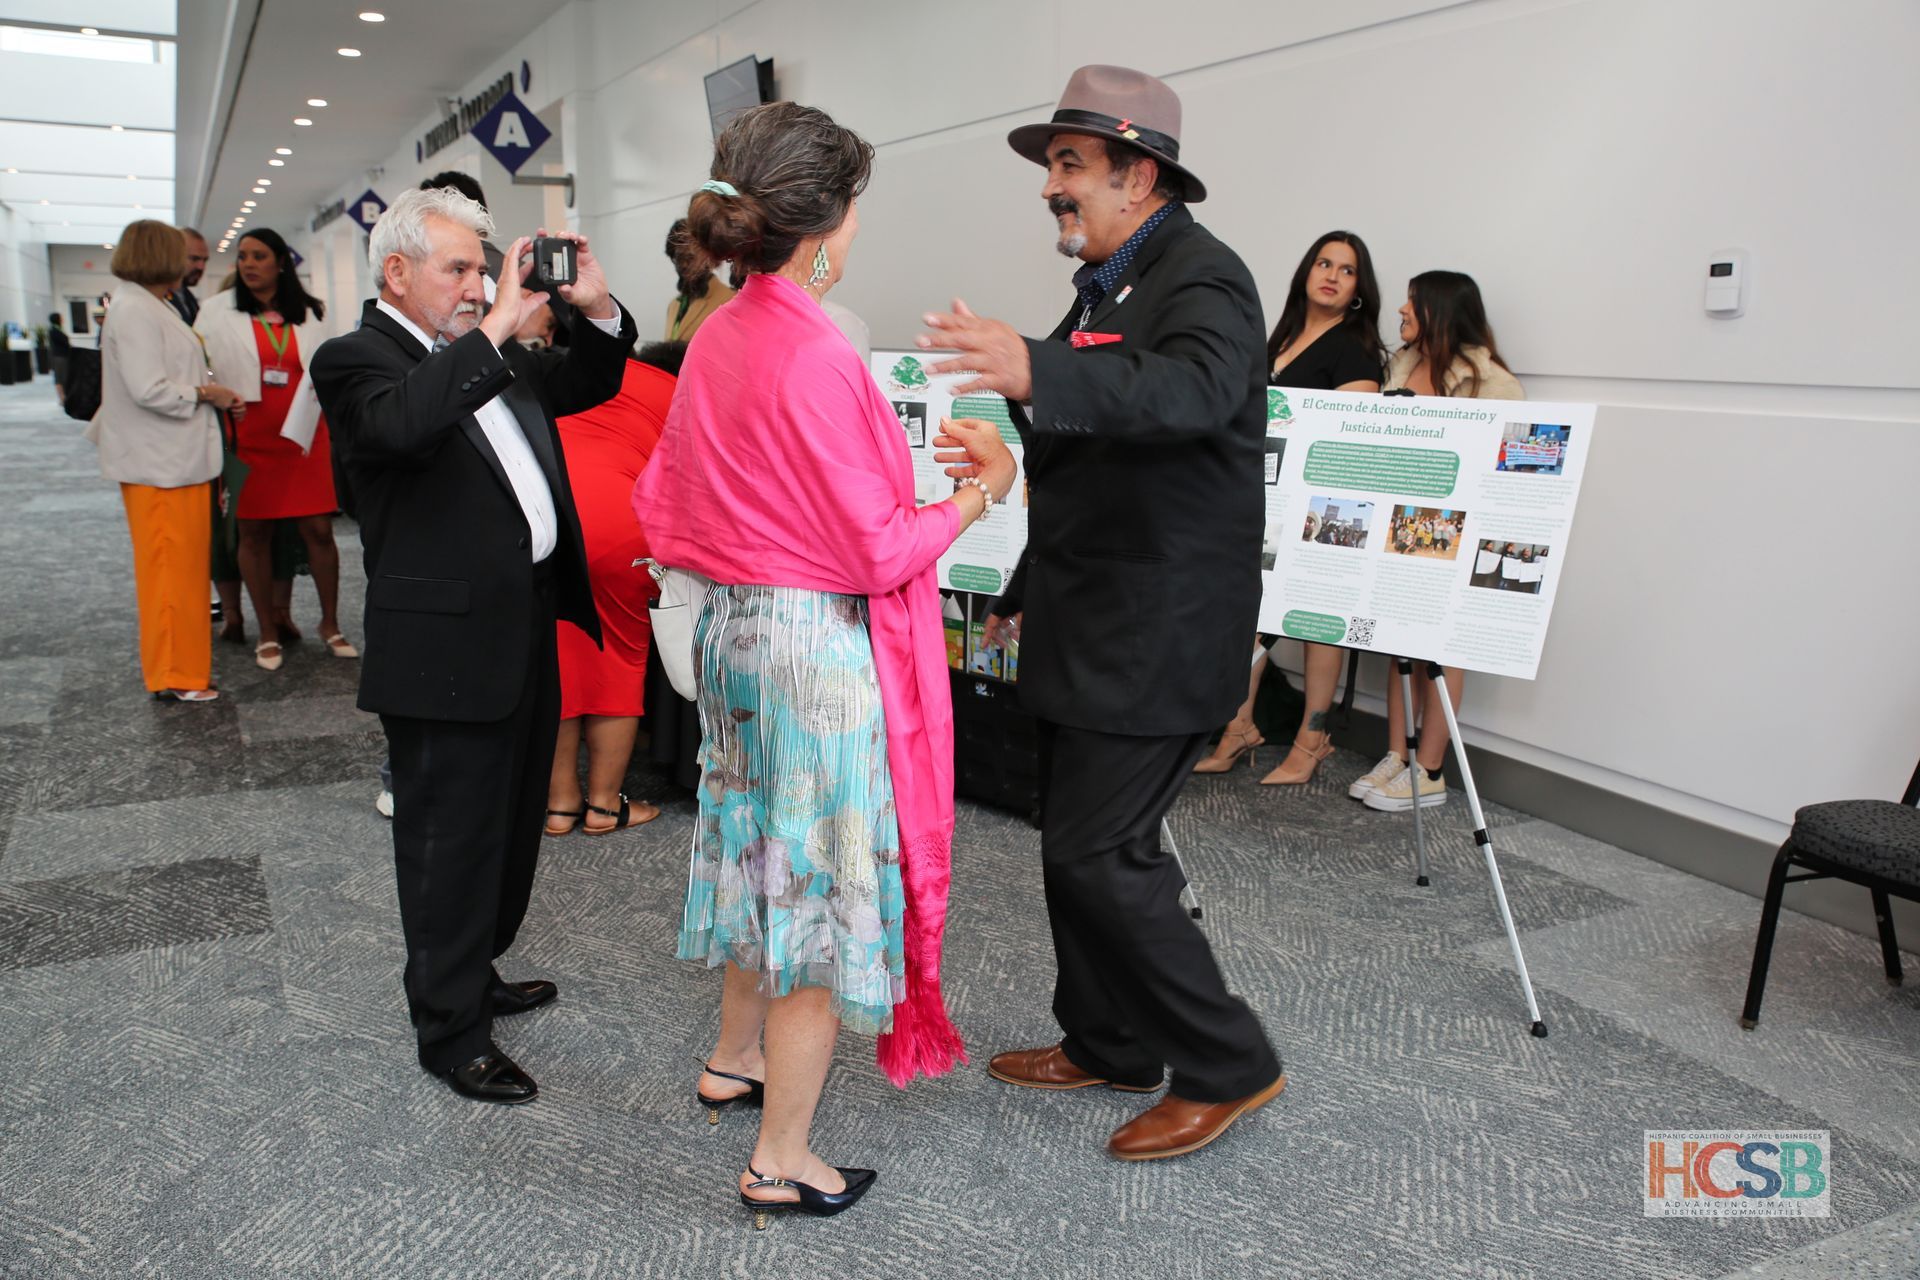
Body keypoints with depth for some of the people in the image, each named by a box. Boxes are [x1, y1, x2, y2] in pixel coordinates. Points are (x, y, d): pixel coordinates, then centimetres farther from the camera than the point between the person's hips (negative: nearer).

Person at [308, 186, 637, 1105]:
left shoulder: (487, 355, 14)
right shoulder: (354, 359, -10)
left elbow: (586, 384, 23)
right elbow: (404, 423, -32)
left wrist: (597, 311, 4)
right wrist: (497, 325, -29)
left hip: (527, 629, 9)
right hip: (447, 646, -8)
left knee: (509, 824, 20)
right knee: (450, 841, 4)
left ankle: (474, 977, 40)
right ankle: (449, 1033, 19)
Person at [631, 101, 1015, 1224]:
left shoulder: (715, 342, 5)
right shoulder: (816, 358, -22)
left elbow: (667, 507, 13)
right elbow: (880, 550, -19)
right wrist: (982, 490, -6)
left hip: (734, 627, 9)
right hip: (819, 643, -9)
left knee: (766, 847, 25)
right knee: (824, 875, 4)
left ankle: (737, 1059, 46)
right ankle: (782, 1162, 18)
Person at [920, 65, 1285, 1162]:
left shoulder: (1203, 277, -13)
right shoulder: (1108, 285, 16)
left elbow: (1192, 388, -37)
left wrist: (1035, 371, -51)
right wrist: (1028, 591, 24)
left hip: (1159, 637, -10)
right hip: (1094, 627, 10)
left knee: (1099, 853, -8)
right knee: (1082, 841, 15)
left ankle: (1228, 1065, 9)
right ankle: (1108, 1043, 32)